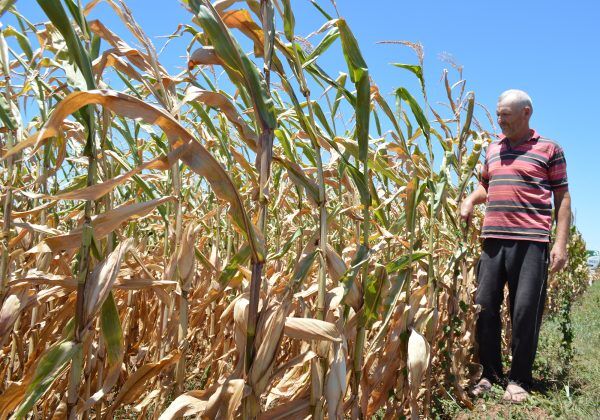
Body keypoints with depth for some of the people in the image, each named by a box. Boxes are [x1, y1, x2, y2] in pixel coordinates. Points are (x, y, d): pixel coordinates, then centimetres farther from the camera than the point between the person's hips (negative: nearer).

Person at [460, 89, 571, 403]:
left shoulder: (549, 149, 4)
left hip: (532, 242, -4)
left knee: (525, 312, -2)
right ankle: (489, 374, 19)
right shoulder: (492, 149, 17)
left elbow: (562, 197, 3)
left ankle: (519, 380, 13)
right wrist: (470, 200, 7)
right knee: (484, 306, 4)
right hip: (492, 239, 4)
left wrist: (561, 242, -5)